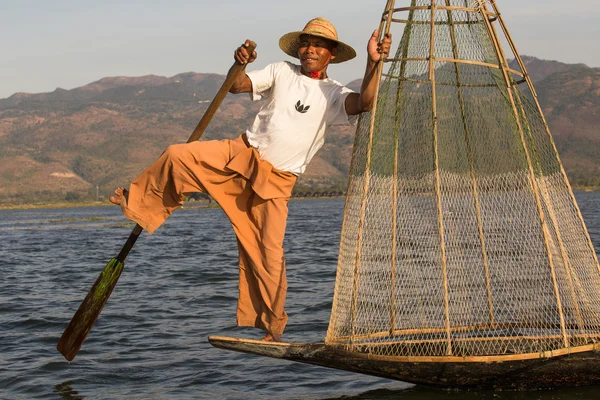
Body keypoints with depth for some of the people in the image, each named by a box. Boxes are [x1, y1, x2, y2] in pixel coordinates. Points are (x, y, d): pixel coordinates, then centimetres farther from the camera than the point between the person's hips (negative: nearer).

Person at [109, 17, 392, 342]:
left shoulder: (333, 94, -1)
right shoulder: (282, 72, 7)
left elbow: (365, 102, -21)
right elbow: (237, 86, 3)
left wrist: (373, 63, -35)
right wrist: (239, 64, -19)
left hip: (276, 181, -2)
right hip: (242, 154, 2)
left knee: (268, 253, -5)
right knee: (178, 155, -18)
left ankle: (272, 327, 10)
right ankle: (138, 203, 6)